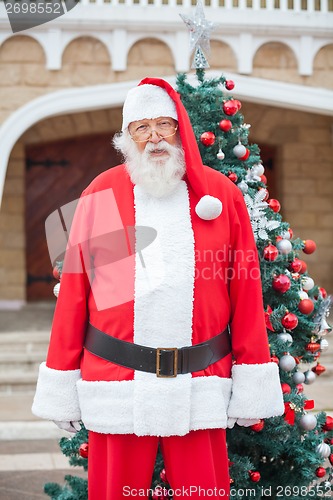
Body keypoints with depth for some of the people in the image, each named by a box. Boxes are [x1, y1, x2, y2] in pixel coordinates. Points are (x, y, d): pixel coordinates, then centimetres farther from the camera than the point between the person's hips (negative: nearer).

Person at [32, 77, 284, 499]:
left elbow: (246, 290, 3)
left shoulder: (223, 195, 4)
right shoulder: (99, 195, 2)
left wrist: (252, 386, 1)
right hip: (116, 386, 0)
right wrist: (61, 388, 1)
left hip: (200, 388, 0)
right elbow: (73, 293, 2)